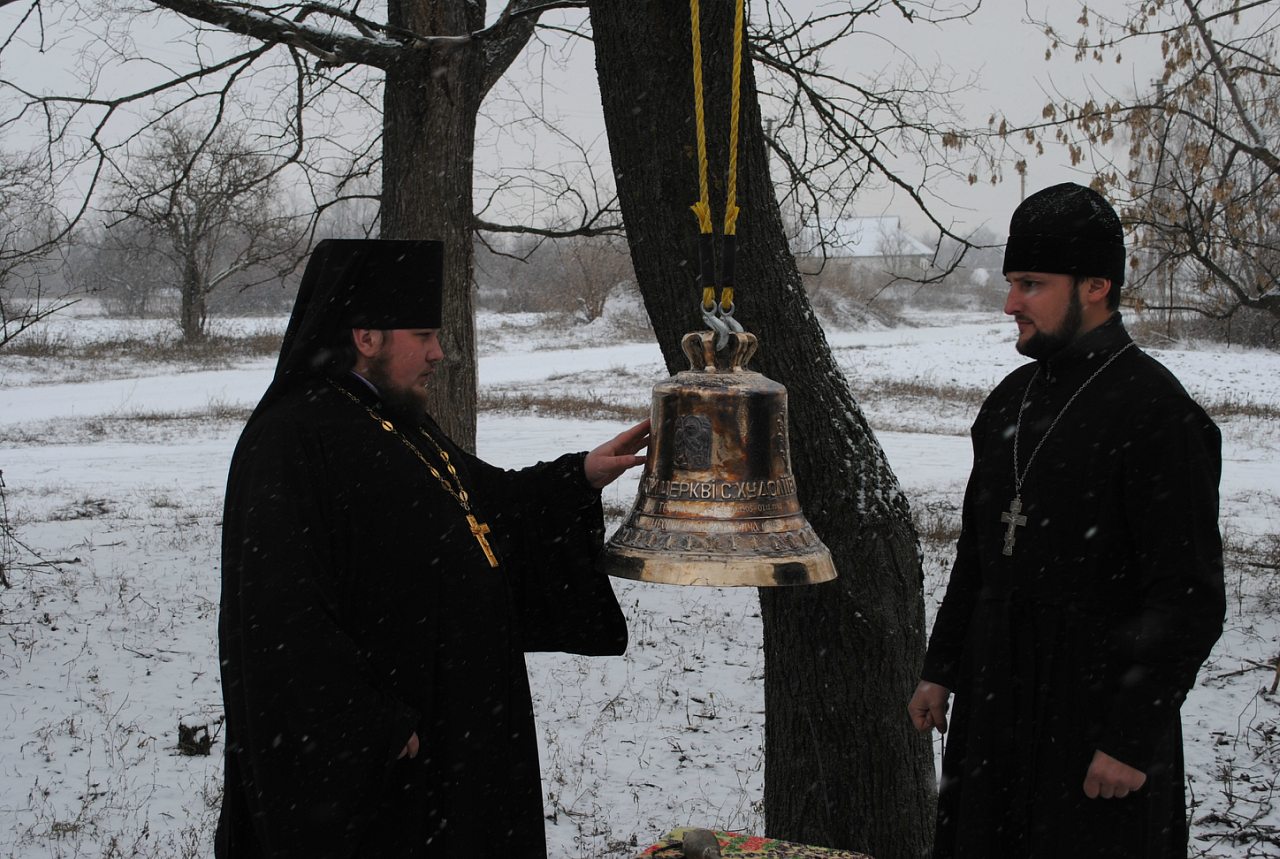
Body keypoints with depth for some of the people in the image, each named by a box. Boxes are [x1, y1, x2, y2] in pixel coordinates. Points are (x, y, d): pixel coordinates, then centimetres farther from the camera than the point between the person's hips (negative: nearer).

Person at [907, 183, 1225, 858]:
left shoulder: (1158, 415, -14)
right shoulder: (1012, 400, 10)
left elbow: (1188, 601, -16)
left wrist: (1134, 738, -17)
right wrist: (941, 668, 15)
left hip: (1097, 714, -7)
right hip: (993, 706, 7)